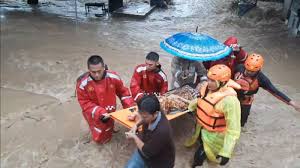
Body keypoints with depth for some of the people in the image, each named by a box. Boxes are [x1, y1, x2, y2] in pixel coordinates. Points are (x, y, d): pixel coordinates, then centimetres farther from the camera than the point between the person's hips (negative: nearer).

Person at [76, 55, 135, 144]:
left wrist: (130, 106, -15)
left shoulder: (113, 77, -21)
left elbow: (123, 92, -5)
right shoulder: (83, 83, -27)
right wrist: (100, 112, -31)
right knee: (100, 139, 11)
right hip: (94, 114, -2)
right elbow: (85, 103, -20)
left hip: (109, 111, 2)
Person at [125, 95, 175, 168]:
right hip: (144, 150, 6)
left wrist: (134, 137, -17)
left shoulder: (162, 131, -40)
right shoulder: (150, 116, -17)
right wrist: (136, 125, -4)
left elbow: (147, 152, -27)